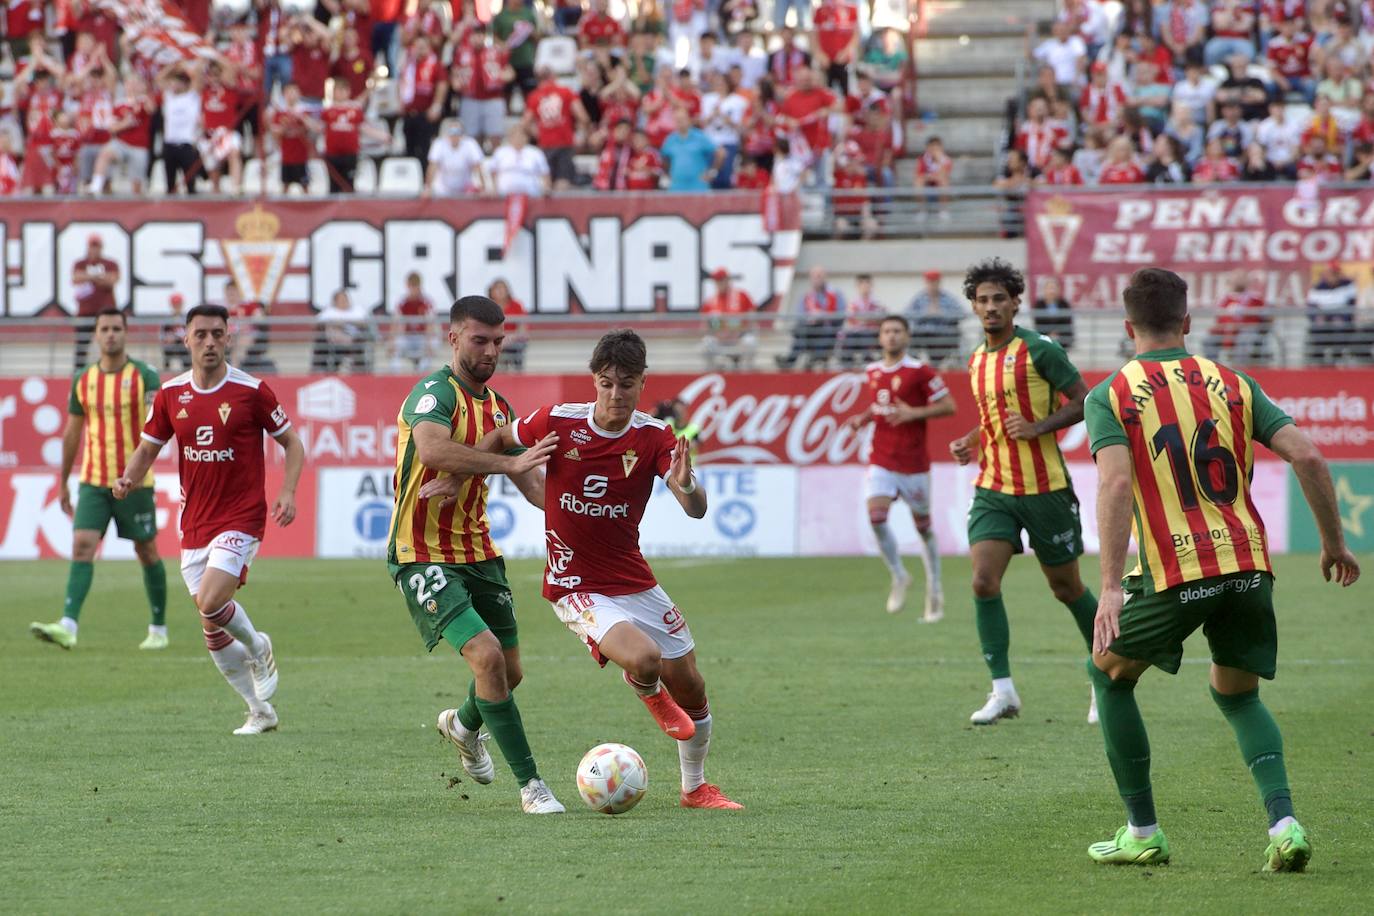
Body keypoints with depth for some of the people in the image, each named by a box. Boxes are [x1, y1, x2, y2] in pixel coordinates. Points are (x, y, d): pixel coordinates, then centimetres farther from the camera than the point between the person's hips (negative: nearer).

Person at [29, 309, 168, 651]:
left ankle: (158, 629, 21)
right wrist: (63, 483, 17)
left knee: (147, 552, 7)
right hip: (93, 482, 3)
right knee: (82, 547, -12)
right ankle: (68, 627, -22)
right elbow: (72, 433, 15)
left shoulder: (145, 376, -6)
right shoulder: (83, 379, 7)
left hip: (135, 483, -3)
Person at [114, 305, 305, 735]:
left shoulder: (251, 390, -7)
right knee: (213, 631, 6)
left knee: (210, 601, -24)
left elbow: (291, 442, 2)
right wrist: (128, 479, -7)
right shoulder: (171, 394, 4)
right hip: (194, 524, 5)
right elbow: (148, 448, 14)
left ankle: (257, 647, 7)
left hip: (241, 518, -5)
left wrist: (288, 491, -14)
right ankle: (260, 710, 21)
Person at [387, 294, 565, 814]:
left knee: (509, 671, 13)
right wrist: (509, 462, -40)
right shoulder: (435, 393, -15)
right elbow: (431, 449, -37)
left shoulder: (497, 406, 11)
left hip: (477, 552, 8)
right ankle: (530, 785, -14)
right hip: (423, 554, -8)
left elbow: (532, 483, 16)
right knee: (487, 655, -21)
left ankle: (464, 726, 49)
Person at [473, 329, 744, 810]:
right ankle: (649, 693, 11)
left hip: (634, 582, 3)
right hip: (576, 586, -3)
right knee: (644, 659, -28)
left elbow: (696, 510, -19)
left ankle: (696, 788, 30)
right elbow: (500, 440, 7)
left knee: (691, 688, 6)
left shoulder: (654, 437, -9)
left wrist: (687, 484, -41)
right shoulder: (557, 422, -13)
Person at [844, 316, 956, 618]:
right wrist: (863, 417, 6)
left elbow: (948, 406, -9)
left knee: (923, 526, 7)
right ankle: (899, 576, 5)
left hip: (913, 464, -4)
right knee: (876, 517, -16)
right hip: (881, 461, 4)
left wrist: (914, 413, -21)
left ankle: (935, 592, 22)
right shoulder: (872, 372, 9)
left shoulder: (919, 372, -8)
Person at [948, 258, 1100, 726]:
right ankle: (1003, 690, -10)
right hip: (993, 489, 5)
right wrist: (971, 442, 8)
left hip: (1044, 488, -5)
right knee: (984, 582, -14)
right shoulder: (977, 360, 11)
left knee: (1067, 588, 7)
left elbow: (1084, 401, -9)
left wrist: (1039, 427, -21)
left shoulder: (1039, 349, -9)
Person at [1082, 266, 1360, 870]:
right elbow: (1306, 456, 2)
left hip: (1174, 571, -4)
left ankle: (1142, 832, 18)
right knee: (1237, 695, 23)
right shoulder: (1231, 384, 11)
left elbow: (1115, 484, -15)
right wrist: (1334, 543, 13)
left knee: (1109, 673, 21)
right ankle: (1284, 823, -1)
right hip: (1248, 565, 4)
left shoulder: (1110, 396, 1)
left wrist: (1110, 586, -21)